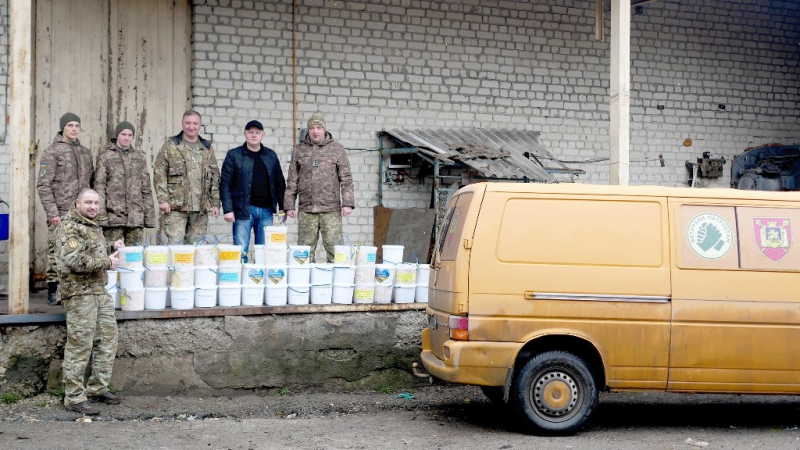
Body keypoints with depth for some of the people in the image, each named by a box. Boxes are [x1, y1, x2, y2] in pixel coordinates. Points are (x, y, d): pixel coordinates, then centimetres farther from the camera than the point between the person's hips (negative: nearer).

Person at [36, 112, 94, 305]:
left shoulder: (85, 152, 17)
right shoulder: (52, 151, 0)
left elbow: (91, 182, 20)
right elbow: (43, 185, -5)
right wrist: (52, 212, -12)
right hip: (61, 213, -5)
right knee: (57, 252, -4)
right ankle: (54, 292, 3)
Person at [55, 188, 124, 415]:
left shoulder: (93, 227, 20)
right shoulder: (70, 227, -11)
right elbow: (74, 260, -24)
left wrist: (111, 248, 16)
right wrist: (107, 263, -17)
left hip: (100, 292, 10)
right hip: (80, 292, -10)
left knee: (107, 340, 12)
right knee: (80, 345, -7)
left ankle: (98, 388, 23)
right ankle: (74, 397, -1)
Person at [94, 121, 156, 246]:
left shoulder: (139, 158, 15)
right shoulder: (105, 157, 6)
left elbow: (146, 189, 15)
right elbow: (99, 188, -1)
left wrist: (149, 216, 7)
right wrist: (101, 216, -10)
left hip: (136, 217, 3)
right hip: (114, 216, -3)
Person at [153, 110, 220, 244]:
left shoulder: (207, 148, 14)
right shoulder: (171, 145, 3)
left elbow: (215, 177, 16)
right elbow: (159, 173, -2)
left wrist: (215, 203, 9)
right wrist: (162, 199, -10)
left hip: (200, 209, 4)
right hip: (176, 208, -3)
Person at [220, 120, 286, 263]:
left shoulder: (271, 155, 12)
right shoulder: (234, 155, 1)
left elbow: (280, 183, 15)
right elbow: (225, 184, -3)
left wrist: (282, 207, 9)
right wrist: (228, 209, -11)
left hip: (266, 210, 3)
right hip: (243, 210, -3)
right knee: (241, 251, -2)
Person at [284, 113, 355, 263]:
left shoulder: (337, 149, 6)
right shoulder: (299, 150, 11)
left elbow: (346, 179, 3)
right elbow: (292, 181, 13)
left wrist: (347, 203, -6)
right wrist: (289, 205, 7)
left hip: (331, 210, -2)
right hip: (306, 210, 2)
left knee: (334, 249, -5)